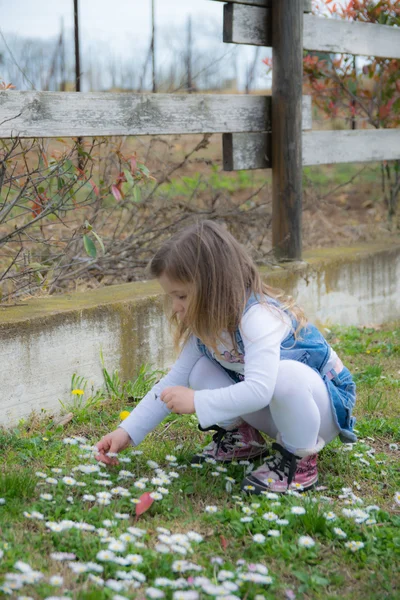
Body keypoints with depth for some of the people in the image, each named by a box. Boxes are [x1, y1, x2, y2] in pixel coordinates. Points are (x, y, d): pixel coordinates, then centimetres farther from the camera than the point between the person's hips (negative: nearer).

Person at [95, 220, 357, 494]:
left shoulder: (259, 317, -31)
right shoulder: (207, 324, -5)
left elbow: (260, 390, -43)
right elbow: (175, 382, 0)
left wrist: (197, 402, -38)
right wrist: (127, 432, -5)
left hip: (328, 406, -7)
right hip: (270, 408, 7)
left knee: (286, 374, -40)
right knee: (200, 370, -11)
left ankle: (299, 461, -16)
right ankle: (242, 439, 8)